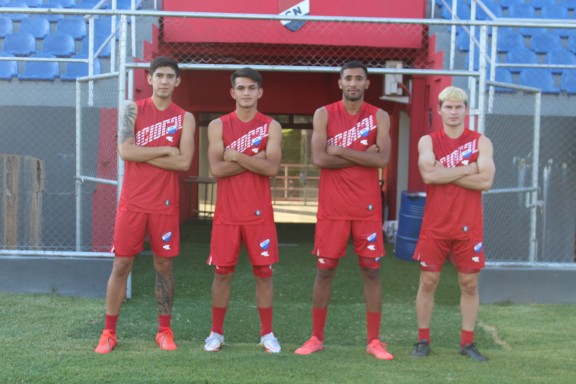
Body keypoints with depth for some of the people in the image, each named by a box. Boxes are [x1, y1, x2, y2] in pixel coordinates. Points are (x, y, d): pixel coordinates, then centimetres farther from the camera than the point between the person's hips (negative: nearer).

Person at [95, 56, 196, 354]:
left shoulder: (185, 118, 3)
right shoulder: (134, 109, 2)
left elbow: (184, 162, -10)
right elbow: (125, 151, -12)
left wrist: (143, 155, -11)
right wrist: (165, 150, -10)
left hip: (166, 204, 1)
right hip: (132, 202, -1)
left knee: (164, 265, 7)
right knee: (121, 264, 2)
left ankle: (164, 330, 19)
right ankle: (109, 332, 10)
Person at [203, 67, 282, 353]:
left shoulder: (271, 126, 2)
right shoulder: (218, 125, 3)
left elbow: (272, 167, -12)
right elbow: (216, 168, -10)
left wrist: (236, 155, -13)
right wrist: (255, 160, -12)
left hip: (260, 214, 0)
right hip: (227, 213, 0)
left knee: (263, 272, 3)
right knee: (222, 272, 5)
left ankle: (267, 333, 15)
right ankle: (216, 332, 17)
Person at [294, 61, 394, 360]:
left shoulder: (379, 117, 3)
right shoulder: (324, 114, 1)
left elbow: (382, 158, -12)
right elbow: (318, 158, -12)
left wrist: (340, 151, -13)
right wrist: (363, 156, -11)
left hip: (367, 208, 1)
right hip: (332, 207, -1)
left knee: (371, 270, 3)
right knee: (325, 269, 5)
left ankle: (374, 341, 10)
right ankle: (316, 338, 15)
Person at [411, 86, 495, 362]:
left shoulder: (481, 142, 3)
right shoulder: (428, 141, 4)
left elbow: (486, 181, -12)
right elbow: (428, 174, -16)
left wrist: (445, 174, -12)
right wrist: (469, 168, -11)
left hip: (468, 225, 0)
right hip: (435, 225, 0)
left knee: (469, 283, 5)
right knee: (428, 281, 3)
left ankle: (467, 342, 15)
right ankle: (423, 340, 14)